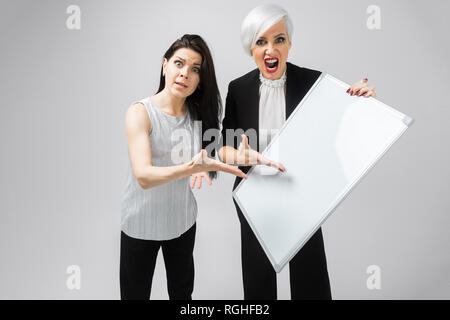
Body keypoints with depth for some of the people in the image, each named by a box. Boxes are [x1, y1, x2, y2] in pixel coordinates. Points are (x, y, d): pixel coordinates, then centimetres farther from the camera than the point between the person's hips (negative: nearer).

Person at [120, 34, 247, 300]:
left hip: (183, 220, 4)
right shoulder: (141, 112, -18)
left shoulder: (198, 113, -3)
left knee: (183, 292, 21)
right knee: (135, 294, 15)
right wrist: (192, 167, -44)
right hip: (142, 224, -4)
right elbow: (144, 177, -28)